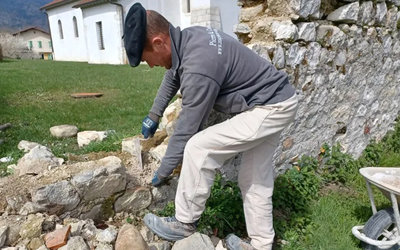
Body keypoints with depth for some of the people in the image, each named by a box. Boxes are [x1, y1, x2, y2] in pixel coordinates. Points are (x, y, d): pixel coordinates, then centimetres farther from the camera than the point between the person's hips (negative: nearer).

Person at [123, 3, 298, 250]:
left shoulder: (198, 67, -30)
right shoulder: (188, 38, -2)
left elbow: (187, 129, -21)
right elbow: (172, 77, 19)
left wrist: (163, 172, -6)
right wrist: (154, 115, 24)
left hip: (270, 108, -10)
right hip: (276, 101, 10)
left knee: (199, 147, -15)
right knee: (255, 180, 15)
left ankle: (185, 224, 3)